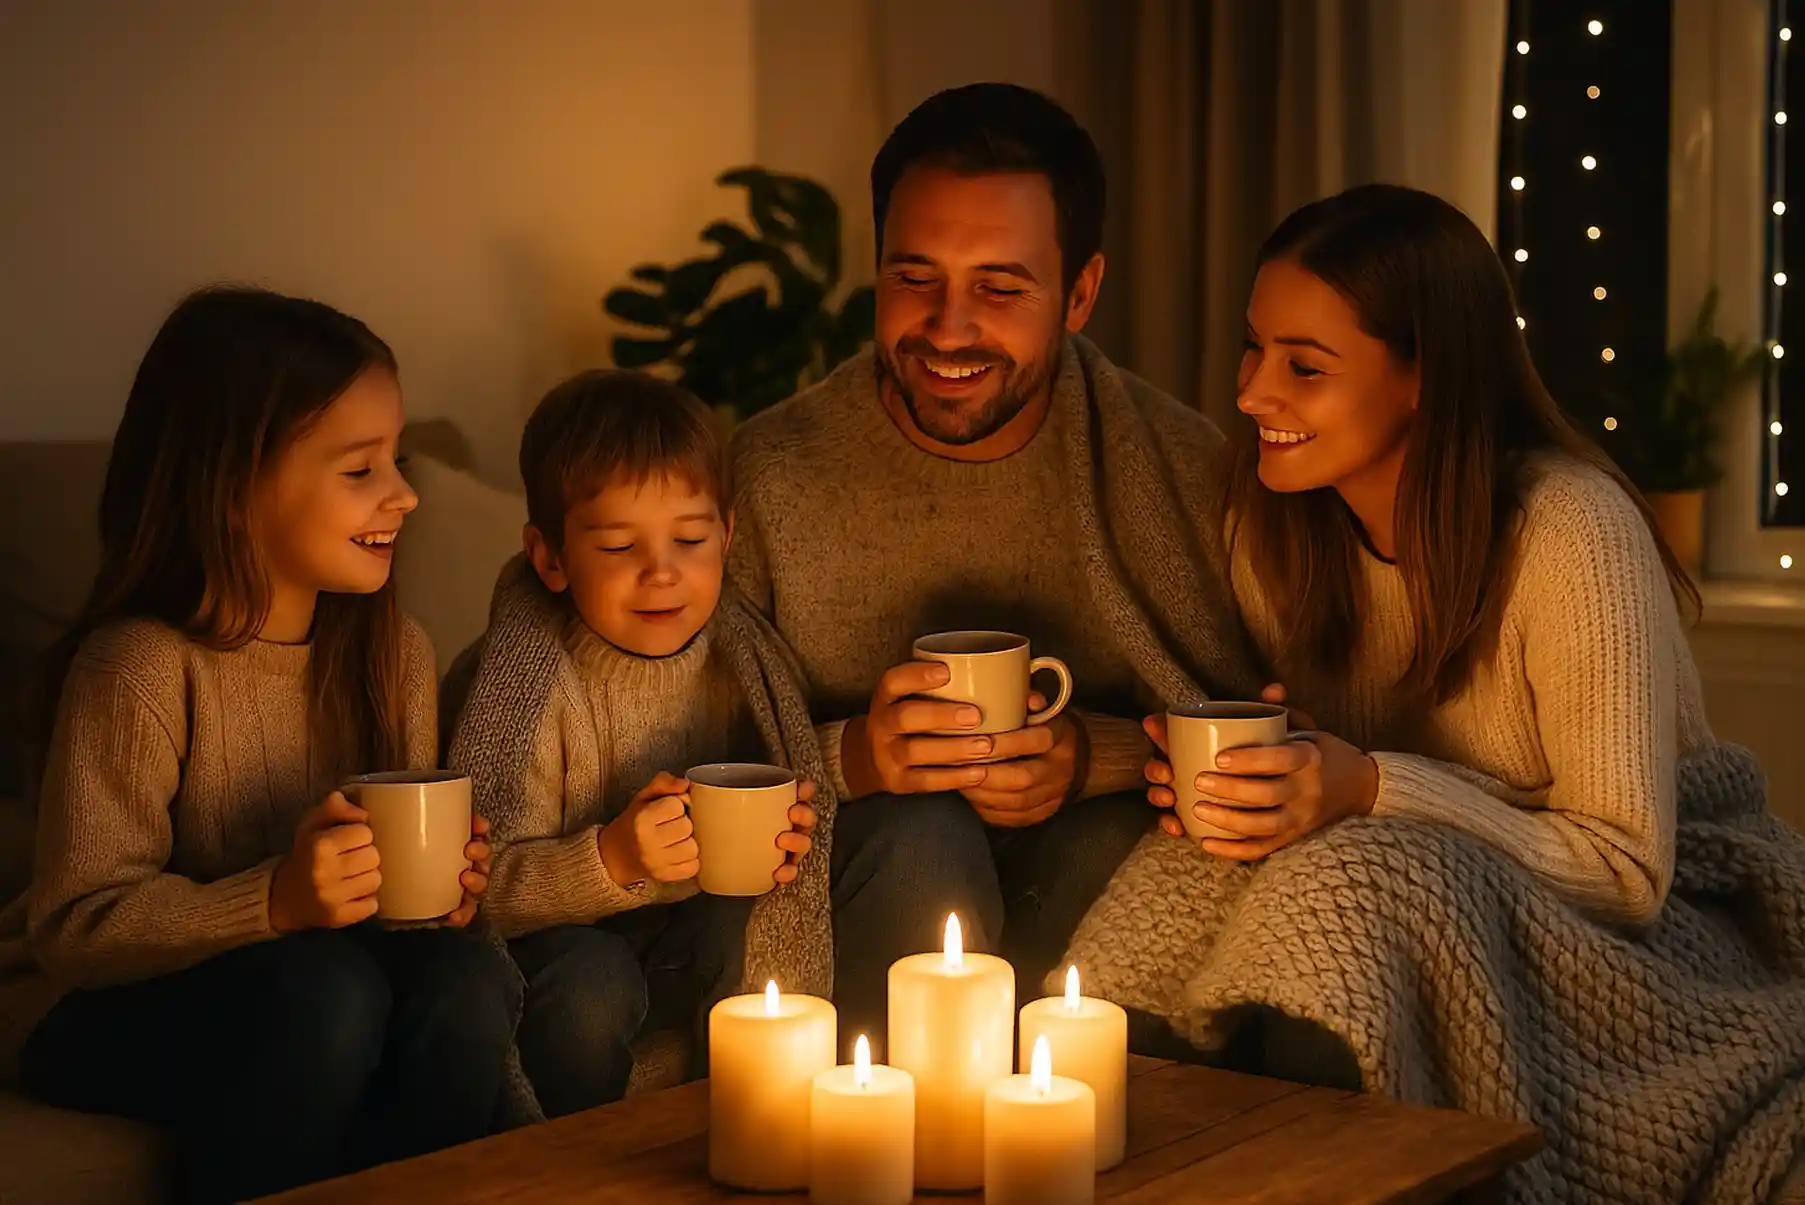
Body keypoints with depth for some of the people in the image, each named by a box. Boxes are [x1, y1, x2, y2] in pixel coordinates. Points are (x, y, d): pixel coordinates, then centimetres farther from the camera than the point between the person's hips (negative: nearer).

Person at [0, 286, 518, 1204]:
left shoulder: (393, 651, -1)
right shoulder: (141, 669, -20)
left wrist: (447, 882, -15)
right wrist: (275, 901, -34)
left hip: (319, 972, 5)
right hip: (105, 1016, -5)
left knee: (463, 981, -23)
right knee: (322, 989, -32)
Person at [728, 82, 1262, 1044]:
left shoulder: (1177, 466, -5)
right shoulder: (769, 476, -7)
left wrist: (1096, 756, -20)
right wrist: (851, 757, -24)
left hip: (1096, 892, 1)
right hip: (854, 900, -1)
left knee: (1116, 841, -31)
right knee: (923, 842, -33)